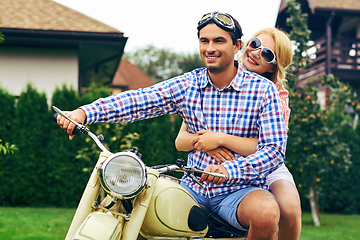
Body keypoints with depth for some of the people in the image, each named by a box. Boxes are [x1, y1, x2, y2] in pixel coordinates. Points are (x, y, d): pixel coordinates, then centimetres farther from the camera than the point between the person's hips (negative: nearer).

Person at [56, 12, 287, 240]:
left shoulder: (264, 90, -6)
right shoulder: (186, 85, 3)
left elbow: (275, 149, -13)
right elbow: (137, 101, -9)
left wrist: (228, 170, -31)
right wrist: (84, 113, -24)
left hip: (240, 189, -2)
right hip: (194, 187, 3)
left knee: (266, 213, -37)